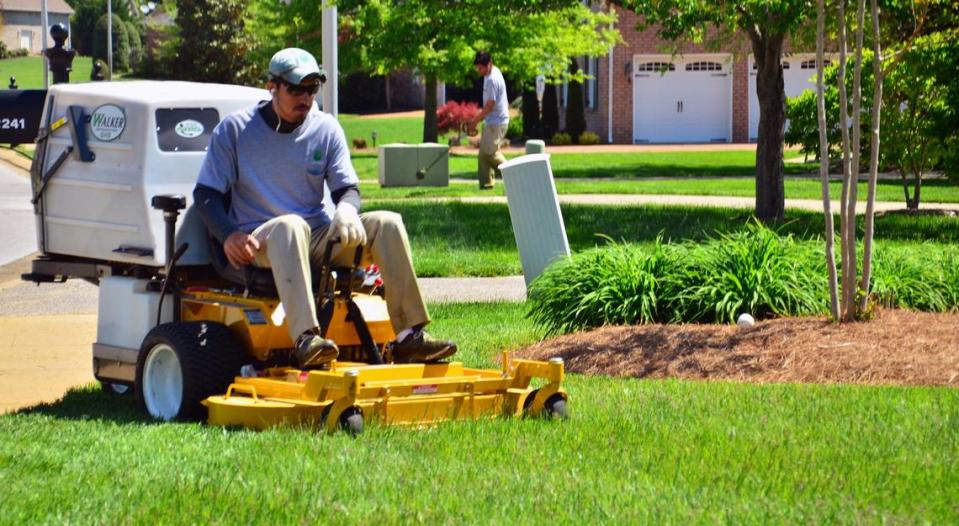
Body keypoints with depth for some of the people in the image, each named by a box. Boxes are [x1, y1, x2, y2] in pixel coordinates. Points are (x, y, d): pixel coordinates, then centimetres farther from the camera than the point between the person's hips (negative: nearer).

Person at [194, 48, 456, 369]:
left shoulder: (326, 129, 10)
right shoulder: (235, 129, 1)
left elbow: (347, 187, 10)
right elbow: (206, 195, 1)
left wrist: (346, 208, -17)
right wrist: (230, 235, -19)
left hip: (319, 239, 4)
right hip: (260, 243, -4)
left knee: (388, 224, -17)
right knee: (290, 225, -39)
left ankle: (411, 336, -24)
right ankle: (305, 339, -56)